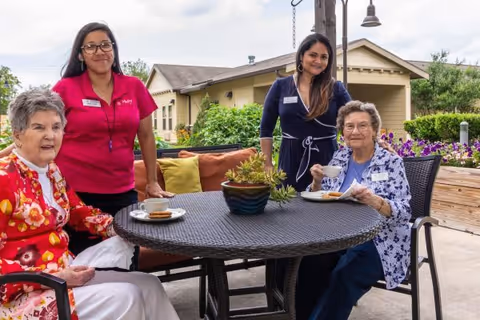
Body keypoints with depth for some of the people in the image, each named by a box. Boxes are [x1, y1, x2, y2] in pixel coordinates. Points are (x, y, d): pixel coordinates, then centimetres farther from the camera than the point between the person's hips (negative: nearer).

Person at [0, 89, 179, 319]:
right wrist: (55, 277, -24)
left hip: (63, 271, 8)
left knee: (148, 285, -1)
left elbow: (80, 213, 14)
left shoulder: (53, 172, 9)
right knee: (124, 297, -20)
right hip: (23, 293, -8)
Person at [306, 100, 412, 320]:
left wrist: (374, 201, -29)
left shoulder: (391, 162, -4)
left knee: (342, 278, -30)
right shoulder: (339, 158, 9)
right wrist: (317, 182, -8)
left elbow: (404, 212, -11)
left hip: (378, 243, -3)